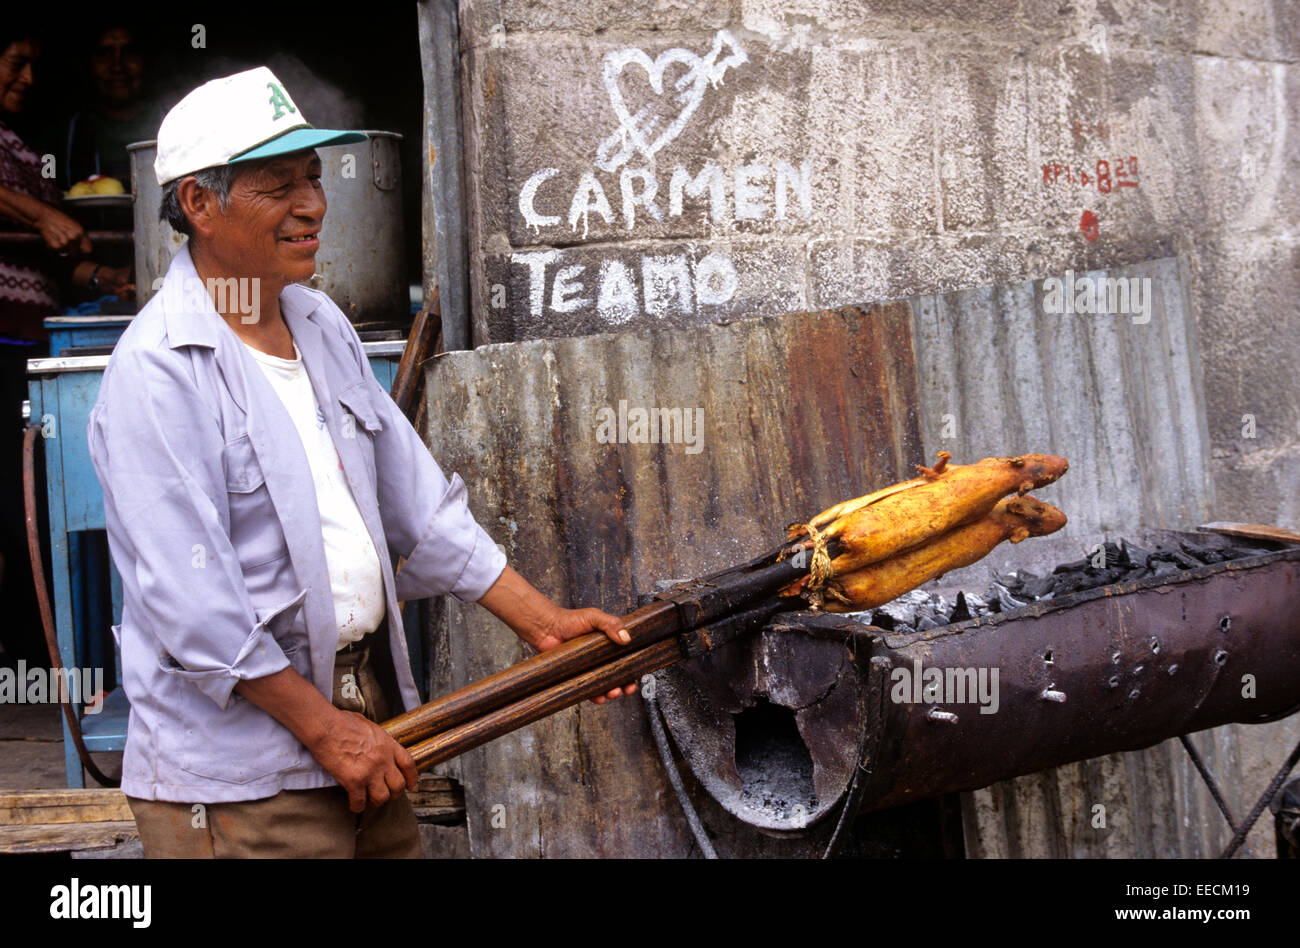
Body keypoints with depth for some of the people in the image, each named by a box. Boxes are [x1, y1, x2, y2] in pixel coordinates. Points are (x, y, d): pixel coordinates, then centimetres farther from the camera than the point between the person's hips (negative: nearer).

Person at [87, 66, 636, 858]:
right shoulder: (158, 371, -17)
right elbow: (191, 605, -21)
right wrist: (321, 726, -15)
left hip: (363, 717, 8)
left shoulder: (322, 325, 9)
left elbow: (419, 503, 11)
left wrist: (541, 621, 7)